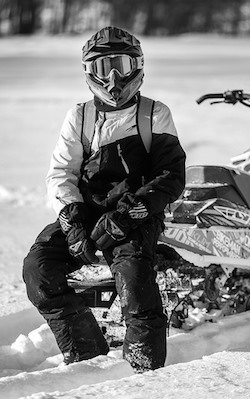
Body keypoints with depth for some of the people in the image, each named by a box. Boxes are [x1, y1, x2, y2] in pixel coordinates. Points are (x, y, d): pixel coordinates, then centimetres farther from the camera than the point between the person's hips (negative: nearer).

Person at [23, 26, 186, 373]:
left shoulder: (155, 115, 8)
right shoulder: (79, 117, 16)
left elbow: (172, 175, -2)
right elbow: (60, 174, 8)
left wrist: (129, 212, -17)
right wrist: (73, 223, -11)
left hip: (136, 217, -3)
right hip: (84, 212, 3)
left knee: (133, 271, -32)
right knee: (38, 267, -20)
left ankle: (147, 369, -25)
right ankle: (85, 354, -10)